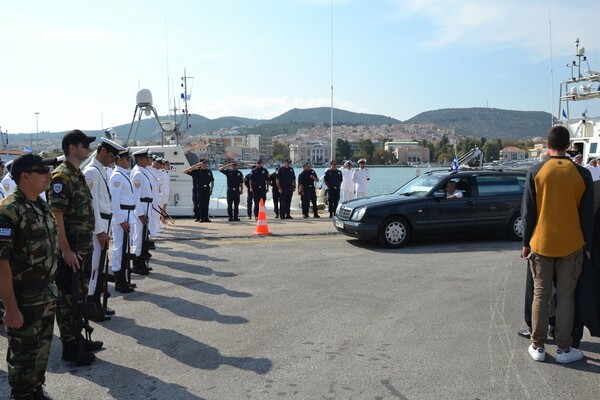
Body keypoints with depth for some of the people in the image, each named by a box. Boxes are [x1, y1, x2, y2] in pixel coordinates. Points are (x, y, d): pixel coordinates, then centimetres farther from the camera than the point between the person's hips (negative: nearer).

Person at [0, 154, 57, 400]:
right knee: (23, 354, 9)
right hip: (24, 300, -7)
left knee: (42, 349, 20)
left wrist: (51, 288, 15)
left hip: (48, 296, 7)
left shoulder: (42, 206, 6)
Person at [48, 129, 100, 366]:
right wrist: (66, 250, -23)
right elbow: (56, 215, -21)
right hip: (70, 249, -9)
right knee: (68, 298, 1)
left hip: (84, 247, 9)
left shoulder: (78, 175, 14)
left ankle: (78, 339, 30)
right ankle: (70, 347, 11)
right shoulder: (61, 176, -15)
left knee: (79, 295, 18)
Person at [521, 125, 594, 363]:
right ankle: (564, 349, 15)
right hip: (571, 246, 0)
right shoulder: (582, 174, -4)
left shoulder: (536, 172, -6)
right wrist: (587, 245, 10)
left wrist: (526, 243, 5)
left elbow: (528, 212, -4)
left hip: (541, 245, 0)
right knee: (566, 298, 9)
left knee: (540, 297, 9)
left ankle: (538, 347, 15)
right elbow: (587, 215, 0)